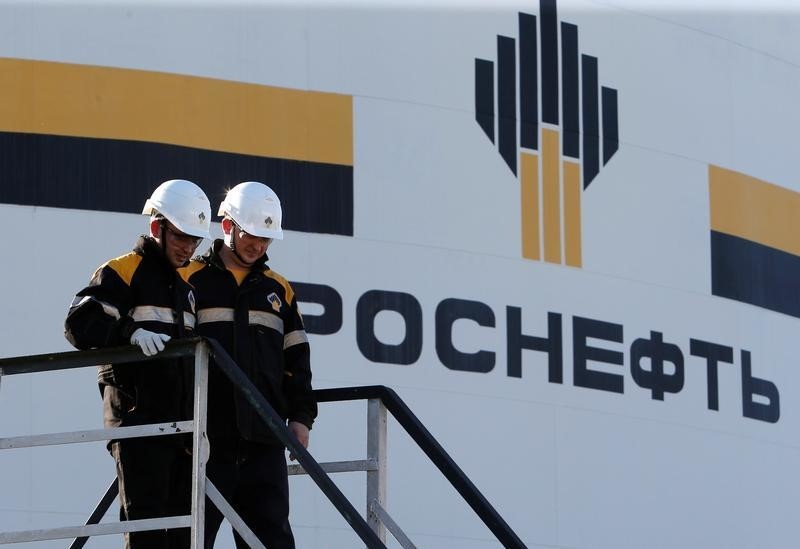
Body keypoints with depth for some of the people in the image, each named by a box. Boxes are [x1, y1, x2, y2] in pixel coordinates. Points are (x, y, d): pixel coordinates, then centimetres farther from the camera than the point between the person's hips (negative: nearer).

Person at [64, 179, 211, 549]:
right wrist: (131, 331, -30)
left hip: (179, 423, 8)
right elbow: (80, 324, -14)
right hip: (138, 421, -8)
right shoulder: (122, 272, 0)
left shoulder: (185, 285, 24)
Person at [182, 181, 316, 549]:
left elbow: (296, 361, 19)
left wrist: (301, 416, 7)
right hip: (205, 440, -4)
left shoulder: (279, 290, 16)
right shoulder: (190, 280, 3)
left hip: (264, 441, 4)